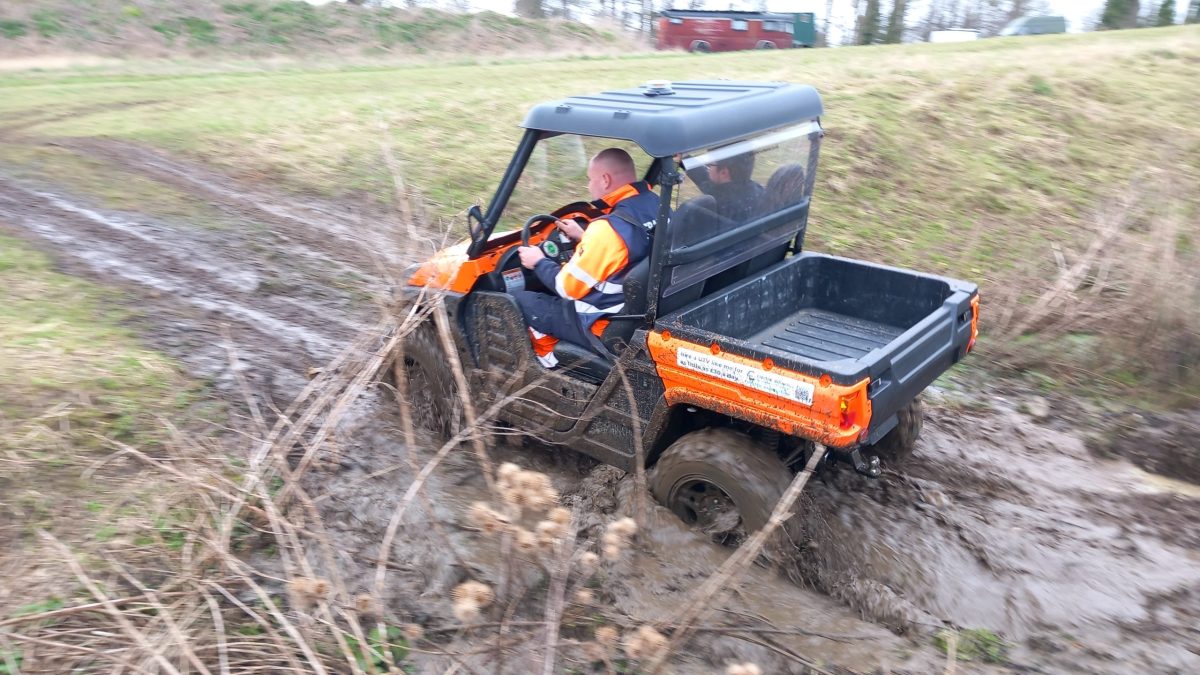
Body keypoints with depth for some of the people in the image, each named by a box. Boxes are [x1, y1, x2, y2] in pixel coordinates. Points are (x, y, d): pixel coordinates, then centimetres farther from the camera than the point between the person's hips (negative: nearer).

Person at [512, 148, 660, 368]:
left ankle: (549, 357, 20)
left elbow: (569, 287, -18)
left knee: (519, 301, 4)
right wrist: (583, 238, 16)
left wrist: (539, 262, 0)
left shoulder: (609, 228, -27)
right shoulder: (656, 206, -3)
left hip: (608, 328, -8)